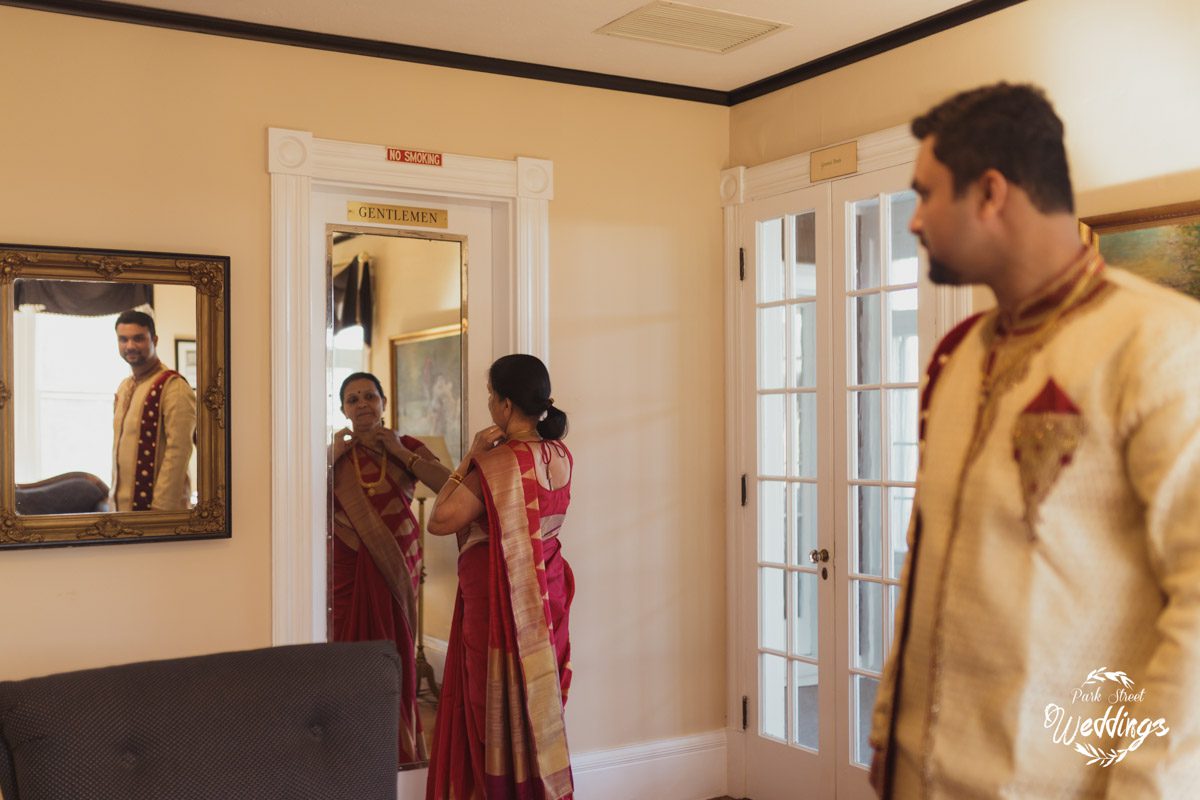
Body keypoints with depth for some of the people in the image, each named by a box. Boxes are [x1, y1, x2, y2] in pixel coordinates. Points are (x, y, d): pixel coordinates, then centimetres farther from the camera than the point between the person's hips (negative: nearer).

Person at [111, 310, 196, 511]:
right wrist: (116, 498, 13)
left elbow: (178, 451, -18)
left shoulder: (173, 387, -12)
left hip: (156, 505, -7)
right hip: (124, 504, 7)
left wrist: (161, 507, -20)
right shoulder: (124, 388, 14)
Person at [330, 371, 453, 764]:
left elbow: (451, 485, -11)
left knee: (397, 657, 2)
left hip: (396, 565, 0)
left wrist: (400, 451, -9)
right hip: (349, 568, 0)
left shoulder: (408, 447, 6)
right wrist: (333, 456, -10)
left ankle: (400, 752, 15)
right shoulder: (334, 453, 9)